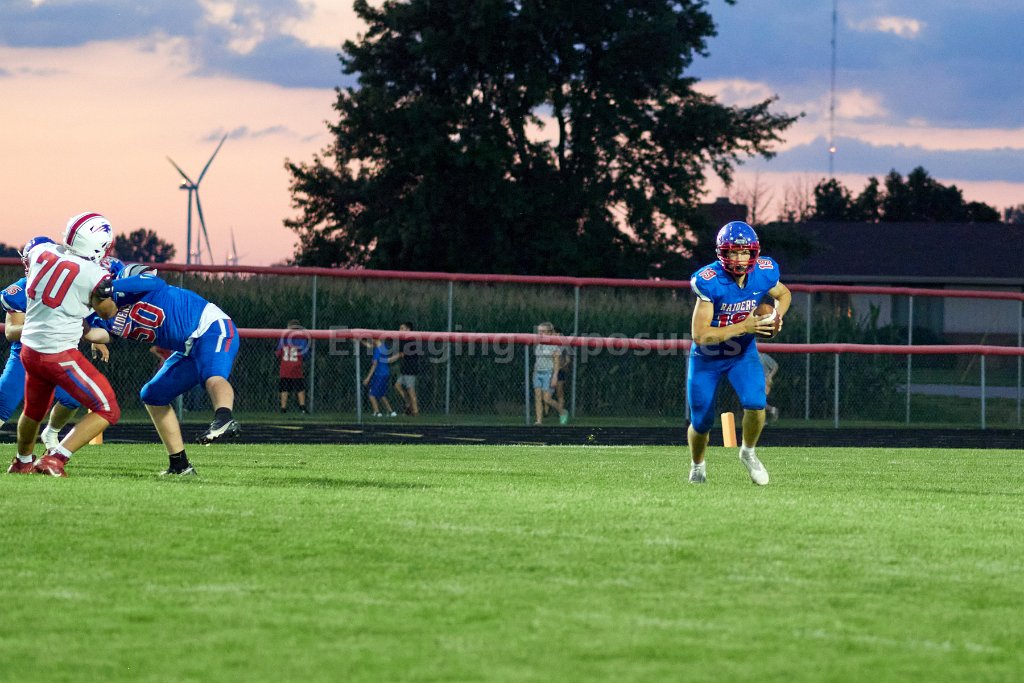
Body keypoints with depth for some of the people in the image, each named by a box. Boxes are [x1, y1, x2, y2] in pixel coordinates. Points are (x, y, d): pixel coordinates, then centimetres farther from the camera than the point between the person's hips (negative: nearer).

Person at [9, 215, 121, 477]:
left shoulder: (40, 250, -4)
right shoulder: (94, 276, -20)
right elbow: (108, 312, -1)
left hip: (29, 349, 7)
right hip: (59, 355, -7)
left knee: (34, 410, 31)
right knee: (107, 410, 1)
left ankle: (22, 462, 51)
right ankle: (54, 459, -6)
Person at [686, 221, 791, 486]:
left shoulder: (764, 273, -16)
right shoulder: (710, 282, -29)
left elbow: (784, 294, 9)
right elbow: (700, 334, -30)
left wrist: (776, 315, -12)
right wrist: (743, 327, -35)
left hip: (743, 354, 2)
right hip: (707, 357, -2)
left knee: (755, 403, -22)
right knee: (701, 422, 6)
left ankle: (748, 453, 8)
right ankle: (697, 465, 39)